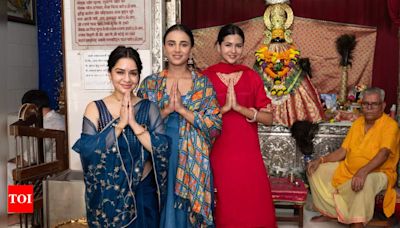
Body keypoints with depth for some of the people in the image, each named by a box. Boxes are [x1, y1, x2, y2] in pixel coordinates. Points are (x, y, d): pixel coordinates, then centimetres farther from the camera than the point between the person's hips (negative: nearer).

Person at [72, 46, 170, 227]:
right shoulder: (95, 108, -4)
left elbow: (162, 151, -12)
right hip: (107, 195, -1)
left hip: (143, 192, 1)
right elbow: (87, 151, -15)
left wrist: (133, 123, -20)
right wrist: (120, 123, -19)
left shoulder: (149, 108, -2)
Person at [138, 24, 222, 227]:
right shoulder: (150, 83, 4)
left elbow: (215, 125, -6)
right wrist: (166, 110, -14)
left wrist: (182, 109, -15)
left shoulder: (203, 83, 1)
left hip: (193, 163, 0)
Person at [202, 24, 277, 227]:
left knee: (254, 207, 3)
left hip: (248, 152, 2)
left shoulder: (251, 76, 4)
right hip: (218, 153, -2)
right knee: (225, 209, 5)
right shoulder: (206, 77, -1)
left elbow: (268, 118, -2)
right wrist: (224, 107, -17)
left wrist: (238, 107, -14)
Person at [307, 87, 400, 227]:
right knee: (318, 171, -2)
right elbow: (343, 151, 7)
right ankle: (331, 212, 8)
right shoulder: (357, 123, 7)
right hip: (349, 169, 7)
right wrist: (320, 160, -7)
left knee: (365, 182, -41)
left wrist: (363, 171, -45)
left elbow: (384, 153, -30)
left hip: (378, 173, -7)